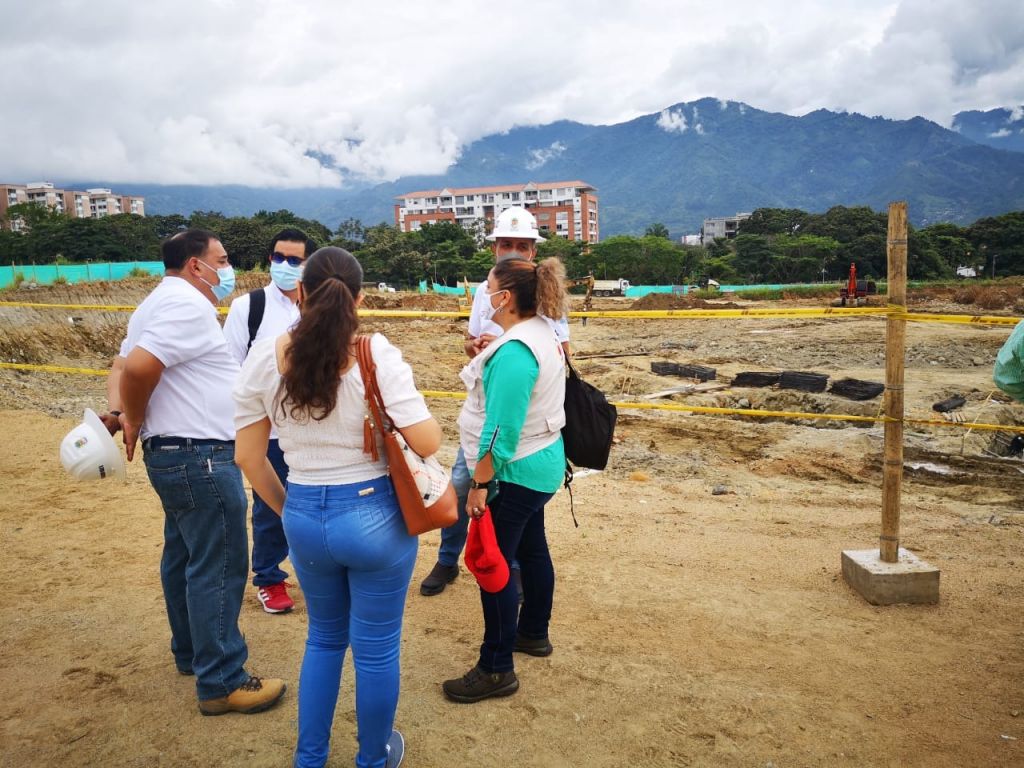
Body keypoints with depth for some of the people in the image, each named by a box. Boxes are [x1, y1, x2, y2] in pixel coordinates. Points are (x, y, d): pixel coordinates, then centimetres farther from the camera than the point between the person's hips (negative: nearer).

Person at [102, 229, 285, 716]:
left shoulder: (161, 303, 15)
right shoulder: (189, 305, -18)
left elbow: (122, 365, 15)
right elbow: (138, 368, -27)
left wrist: (118, 413, -2)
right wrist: (133, 420, -11)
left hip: (174, 455, 11)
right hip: (202, 458, -11)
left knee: (183, 557, 20)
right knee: (219, 568, -3)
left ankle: (191, 653, 35)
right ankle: (221, 683, 5)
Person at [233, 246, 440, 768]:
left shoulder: (264, 359, -4)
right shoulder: (375, 353, -16)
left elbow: (248, 458, 1)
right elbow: (427, 442, -18)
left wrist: (286, 509, 16)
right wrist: (420, 412, 4)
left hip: (304, 518, 4)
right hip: (375, 516, -4)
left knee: (325, 638, 27)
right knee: (376, 648, 17)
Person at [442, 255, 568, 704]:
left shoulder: (513, 352, -26)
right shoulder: (542, 333, 5)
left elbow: (501, 431, -27)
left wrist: (479, 484, -22)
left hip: (514, 472, -11)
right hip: (539, 465, 11)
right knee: (531, 549, 22)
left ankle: (496, 670, 10)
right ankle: (533, 633, 41)